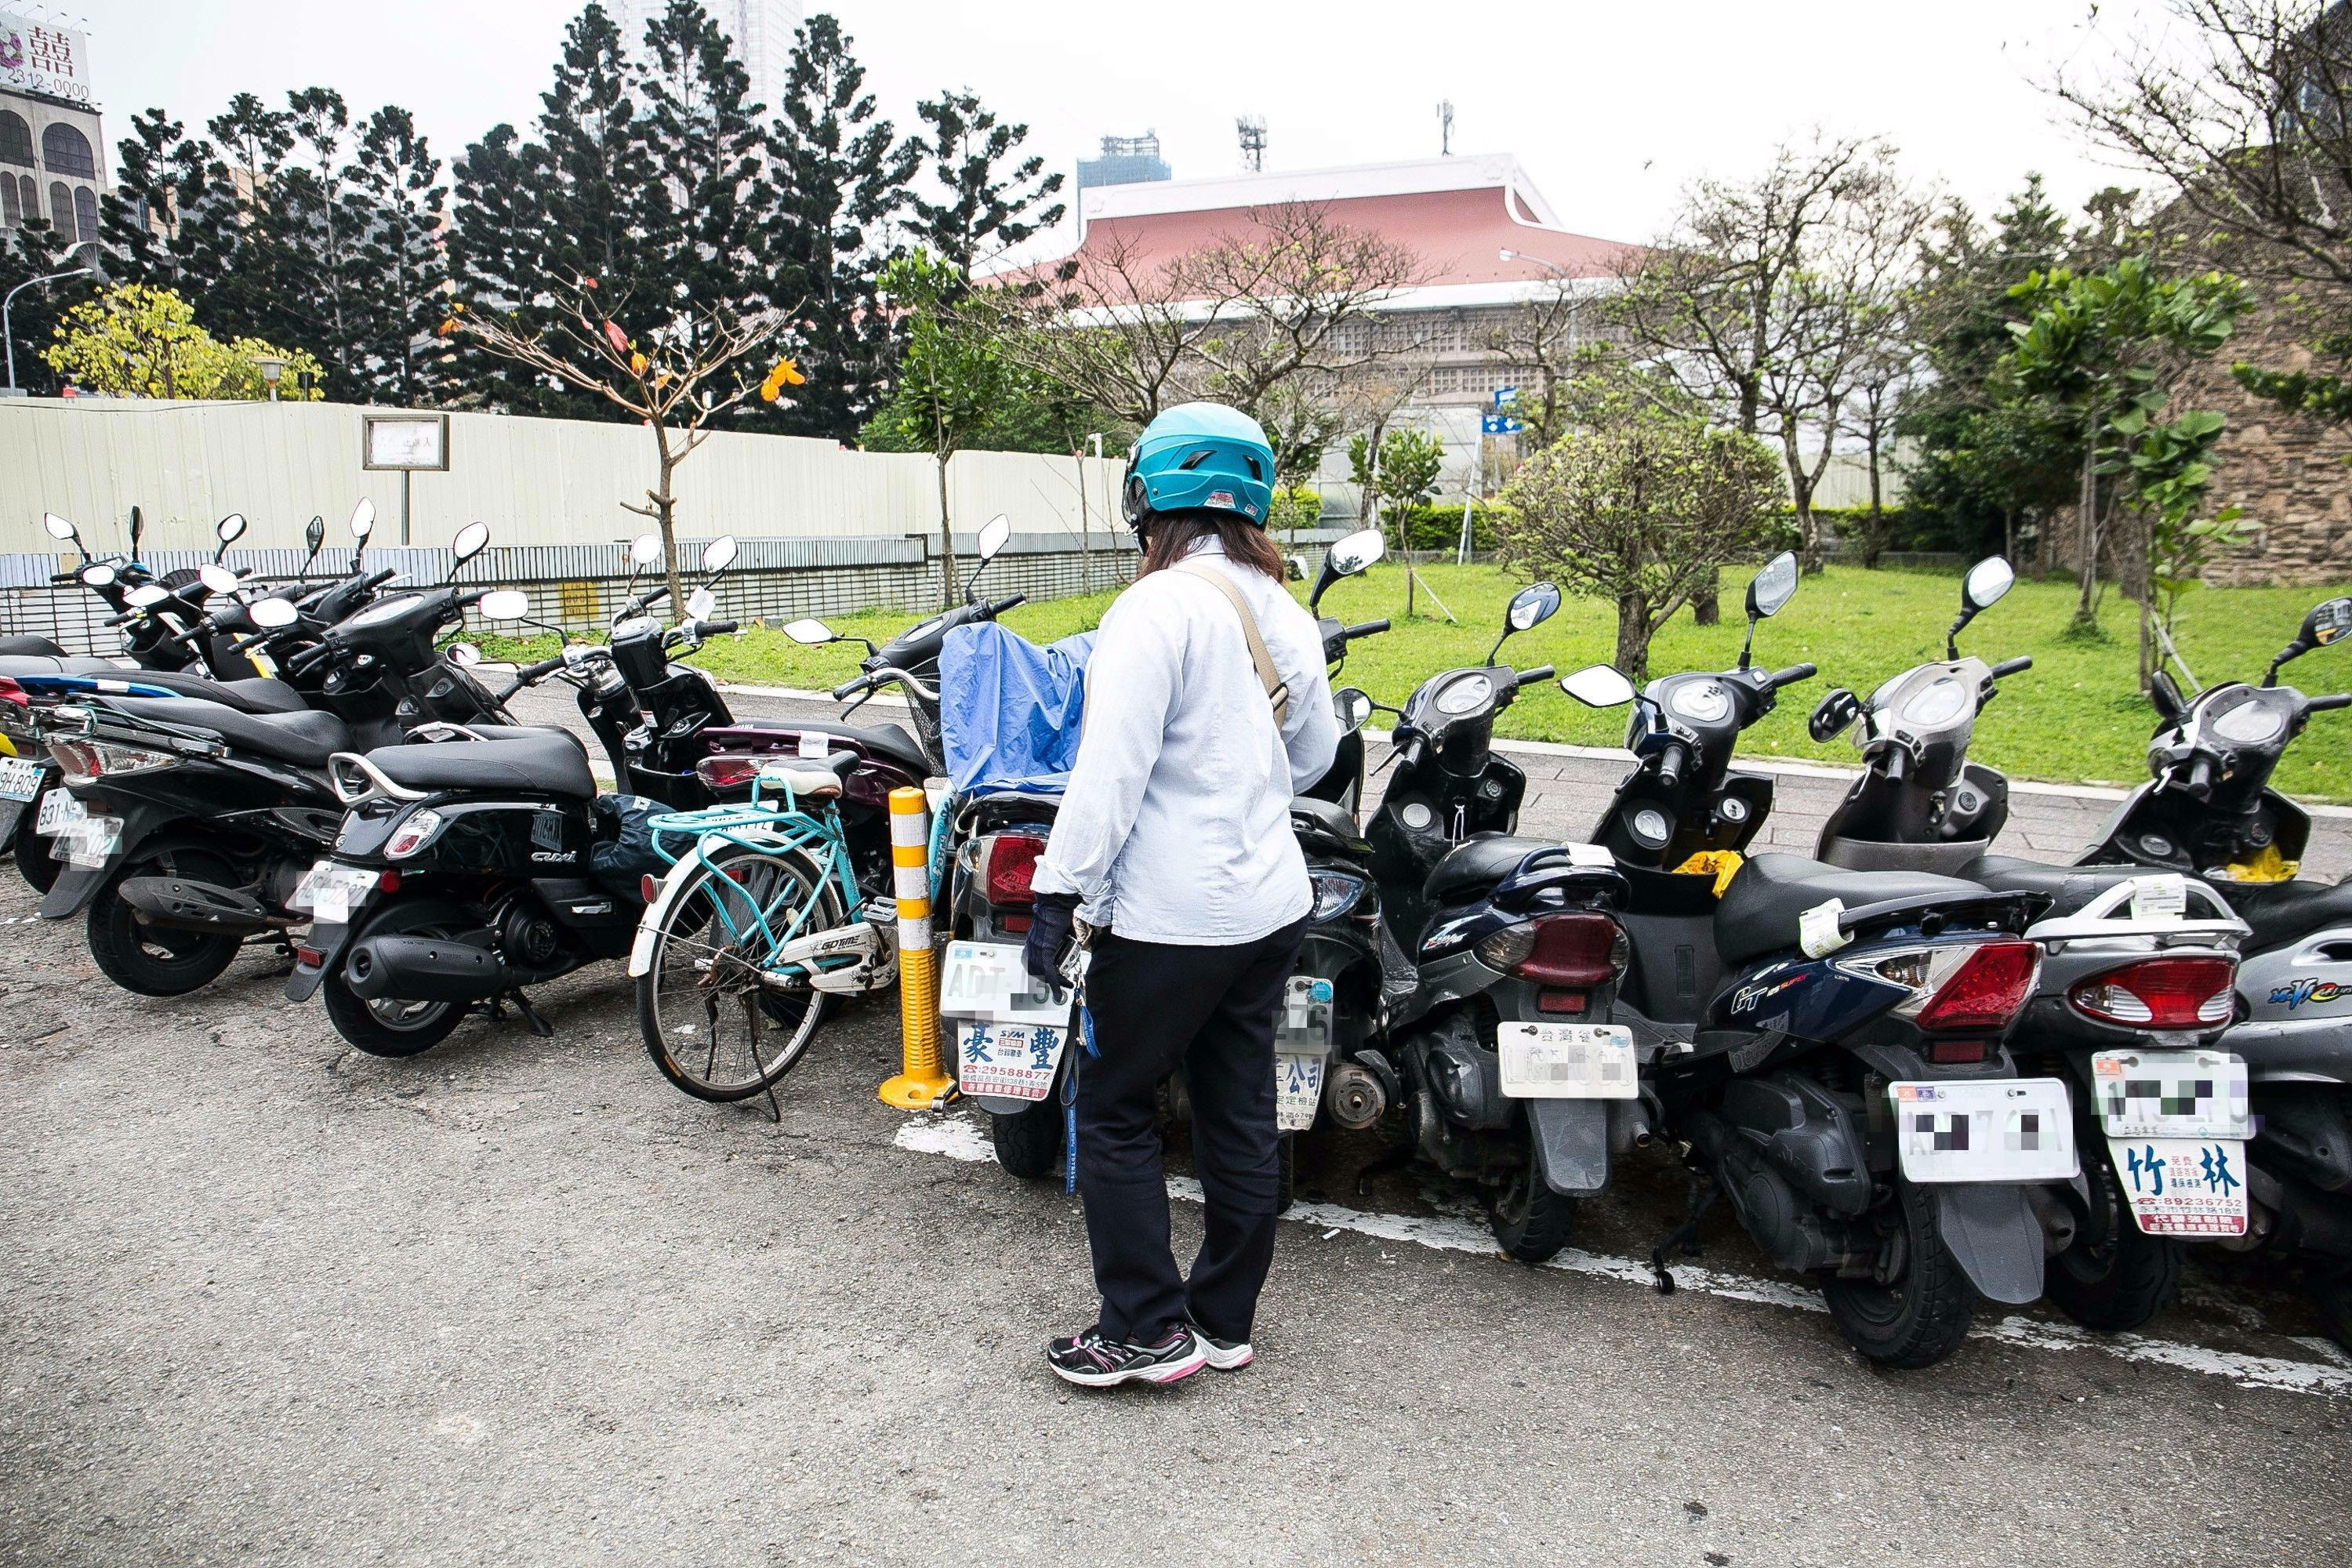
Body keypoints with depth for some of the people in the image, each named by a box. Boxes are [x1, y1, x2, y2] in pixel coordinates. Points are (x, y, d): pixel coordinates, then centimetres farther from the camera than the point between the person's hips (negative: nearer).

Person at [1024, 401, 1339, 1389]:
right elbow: (1315, 751, 21)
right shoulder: (1283, 613, 9)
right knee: (1240, 1114, 14)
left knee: (1115, 1112, 7)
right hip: (1270, 902, 8)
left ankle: (1149, 1327, 13)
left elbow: (1111, 767, -20)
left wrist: (1059, 894, -16)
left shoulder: (1160, 606, -14)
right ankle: (1225, 1319, 27)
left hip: (1168, 916, -8)